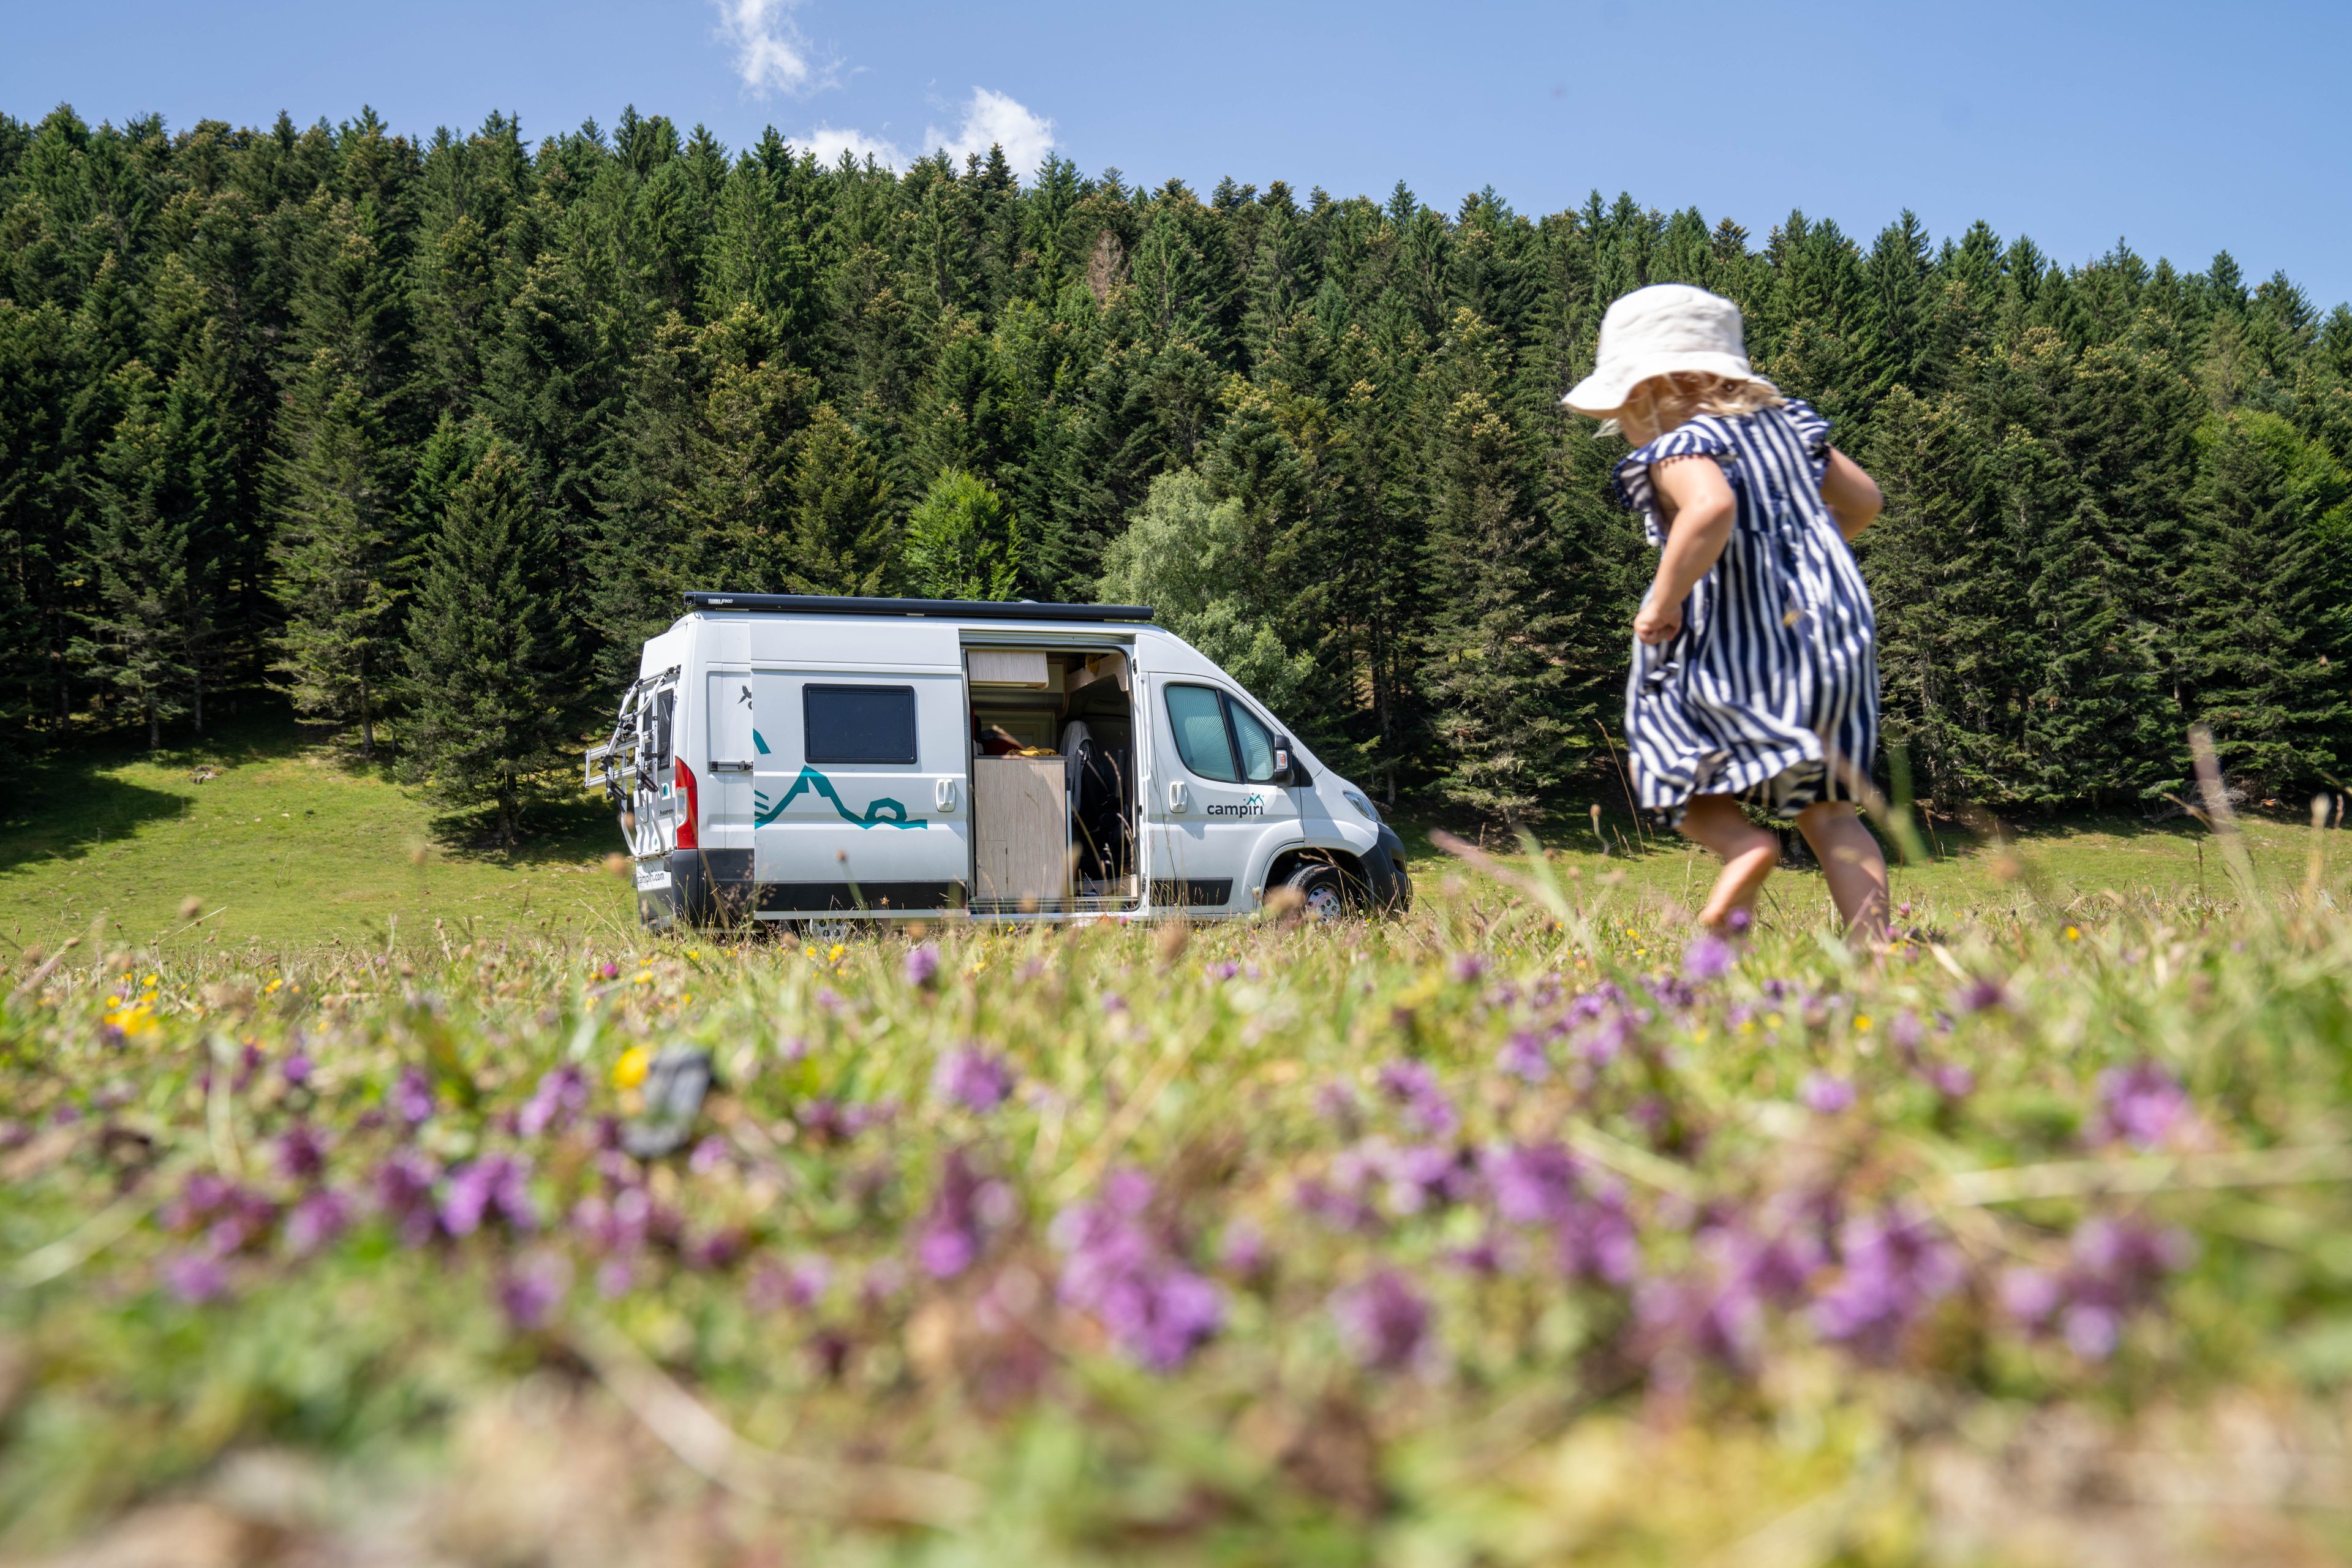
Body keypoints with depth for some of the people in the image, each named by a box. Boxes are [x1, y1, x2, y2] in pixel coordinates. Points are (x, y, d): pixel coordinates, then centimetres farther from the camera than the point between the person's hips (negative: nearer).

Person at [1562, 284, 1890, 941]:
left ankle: (1743, 844, -15)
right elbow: (1863, 499, 24)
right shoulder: (1783, 424, 15)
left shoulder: (1682, 448, -10)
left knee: (1666, 757, 12)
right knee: (1827, 810, 10)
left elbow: (1712, 510, -32)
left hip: (1740, 650, -7)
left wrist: (1664, 602, -22)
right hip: (1835, 641, 7)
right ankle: (1875, 944, -1)